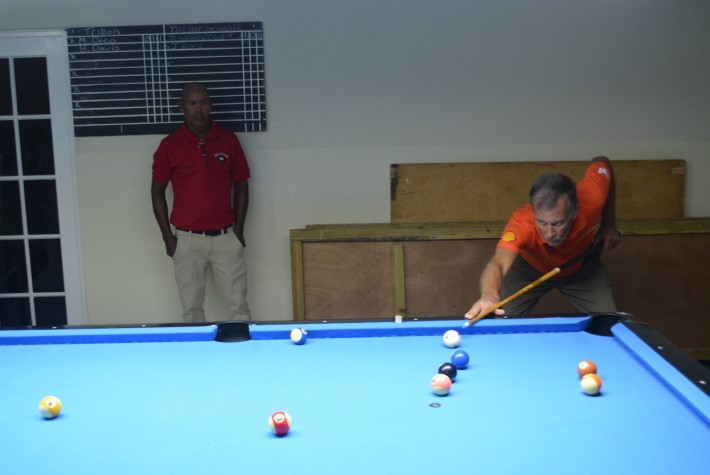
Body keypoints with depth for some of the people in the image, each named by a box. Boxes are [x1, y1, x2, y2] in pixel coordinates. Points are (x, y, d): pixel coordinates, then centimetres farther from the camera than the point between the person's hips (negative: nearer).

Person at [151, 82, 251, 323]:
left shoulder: (229, 140, 0)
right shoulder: (169, 145, -4)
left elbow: (241, 186, 6)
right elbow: (157, 191, 2)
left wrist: (238, 229, 1)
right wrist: (168, 236, -2)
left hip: (226, 237, 1)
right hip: (187, 240, -1)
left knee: (238, 305, 5)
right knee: (192, 308, 9)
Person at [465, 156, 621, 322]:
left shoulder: (592, 199, -38)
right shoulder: (522, 223, -45)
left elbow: (602, 163, -15)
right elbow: (498, 263, -64)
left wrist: (609, 225, -14)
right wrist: (490, 294, -87)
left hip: (581, 265, 2)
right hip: (531, 266, -2)